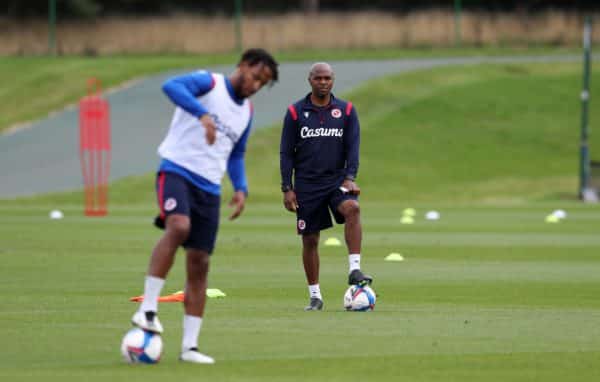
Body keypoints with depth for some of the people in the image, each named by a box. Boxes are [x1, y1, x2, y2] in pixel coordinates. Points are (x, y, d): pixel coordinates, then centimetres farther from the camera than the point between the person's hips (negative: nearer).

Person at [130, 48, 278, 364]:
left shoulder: (246, 112, 18)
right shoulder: (209, 83, -4)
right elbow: (171, 86, -24)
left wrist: (241, 188, 11)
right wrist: (203, 115, -38)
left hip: (209, 187, 7)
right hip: (177, 170, -7)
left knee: (199, 264, 3)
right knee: (179, 226, -34)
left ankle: (190, 345, 6)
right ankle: (147, 308, -31)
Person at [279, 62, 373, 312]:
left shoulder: (346, 111, 5)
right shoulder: (295, 112, 2)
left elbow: (353, 147, 2)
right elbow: (286, 153, 3)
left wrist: (350, 177, -13)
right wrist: (287, 188, -3)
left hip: (336, 179, 0)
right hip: (306, 183, 0)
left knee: (352, 208, -31)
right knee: (309, 240, 2)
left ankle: (354, 270, -32)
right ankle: (315, 296, 13)